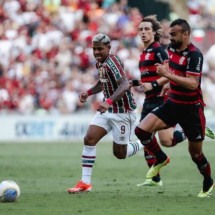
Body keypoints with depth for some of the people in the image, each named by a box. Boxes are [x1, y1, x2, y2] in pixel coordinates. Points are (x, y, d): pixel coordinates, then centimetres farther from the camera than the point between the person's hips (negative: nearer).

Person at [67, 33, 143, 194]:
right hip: (107, 109, 8)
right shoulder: (100, 63, 6)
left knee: (119, 153, 1)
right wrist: (89, 93, 9)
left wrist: (109, 101, -48)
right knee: (89, 139, -8)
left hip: (122, 112, -8)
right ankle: (85, 183, -6)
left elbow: (124, 85, -35)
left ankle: (143, 144, 31)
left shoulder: (112, 62, -22)